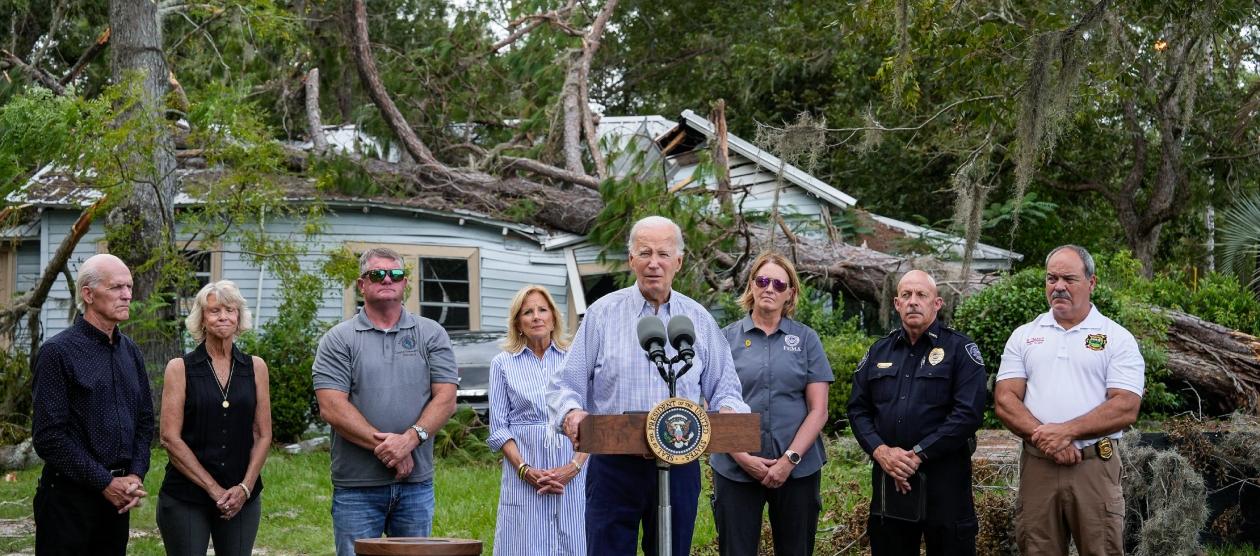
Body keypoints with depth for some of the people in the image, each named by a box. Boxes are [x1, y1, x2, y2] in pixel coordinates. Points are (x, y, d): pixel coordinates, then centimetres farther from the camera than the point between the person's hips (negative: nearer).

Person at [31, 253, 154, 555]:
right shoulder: (58, 352, -10)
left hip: (118, 494, 6)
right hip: (69, 494, -6)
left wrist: (136, 475, -1)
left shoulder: (130, 351, 11)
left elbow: (145, 420, 15)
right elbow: (49, 435, -15)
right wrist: (105, 482, -14)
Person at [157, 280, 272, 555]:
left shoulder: (255, 367, 7)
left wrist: (245, 487, -6)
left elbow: (263, 435, 7)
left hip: (242, 498, 2)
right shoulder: (180, 368, -1)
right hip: (185, 497, -2)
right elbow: (170, 438, -6)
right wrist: (213, 489, -10)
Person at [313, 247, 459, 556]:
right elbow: (332, 407, -7)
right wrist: (384, 446, -14)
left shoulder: (431, 334, 9)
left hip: (416, 484, 2)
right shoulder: (338, 340, 3)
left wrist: (410, 438, -16)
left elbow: (446, 399, 1)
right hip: (357, 485, -2)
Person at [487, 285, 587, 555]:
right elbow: (498, 428, 5)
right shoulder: (503, 364, 9)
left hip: (572, 475, 0)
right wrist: (525, 470, -9)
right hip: (523, 475, 0)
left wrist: (574, 467, -9)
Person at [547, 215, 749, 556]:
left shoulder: (699, 319, 9)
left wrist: (729, 409, -12)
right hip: (614, 465, -2)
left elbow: (723, 387, 12)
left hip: (679, 465, 2)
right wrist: (570, 412, -22)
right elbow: (565, 386, 0)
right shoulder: (602, 314, 2)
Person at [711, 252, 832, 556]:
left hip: (798, 469, 0)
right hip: (736, 469, 0)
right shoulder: (726, 338, 5)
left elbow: (818, 410, 1)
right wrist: (742, 457, -10)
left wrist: (790, 459, -9)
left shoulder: (806, 339, 5)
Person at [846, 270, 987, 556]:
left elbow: (968, 413, -13)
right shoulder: (878, 352, 12)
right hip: (888, 478, 4)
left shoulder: (961, 349, -3)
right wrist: (881, 451, -10)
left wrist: (917, 455, -17)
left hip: (944, 478, -4)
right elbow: (858, 409, 9)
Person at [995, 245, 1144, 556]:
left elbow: (1126, 408, -8)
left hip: (1095, 466, -2)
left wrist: (1066, 431, -17)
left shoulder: (1117, 338, 2)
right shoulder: (1023, 336, 10)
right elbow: (1005, 400, 2)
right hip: (1036, 465, 2)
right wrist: (1043, 437, -14)